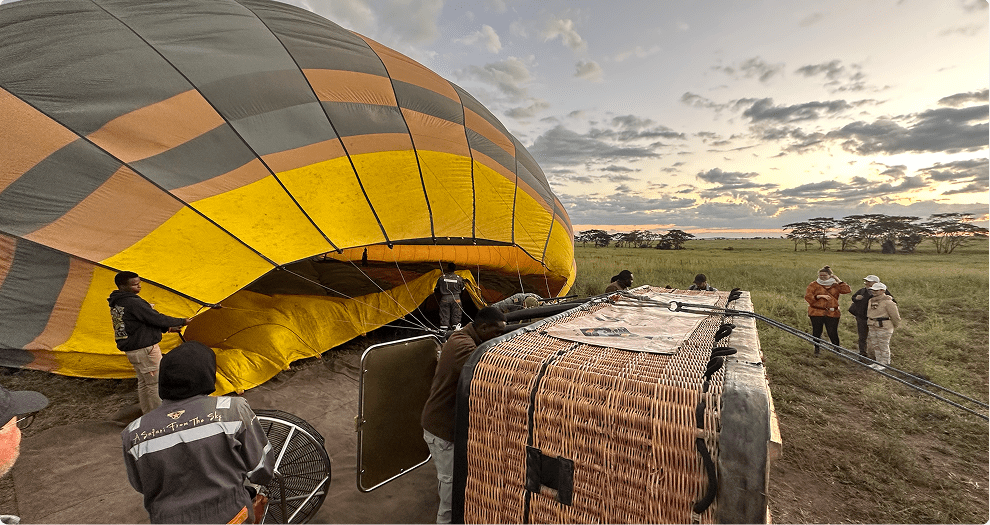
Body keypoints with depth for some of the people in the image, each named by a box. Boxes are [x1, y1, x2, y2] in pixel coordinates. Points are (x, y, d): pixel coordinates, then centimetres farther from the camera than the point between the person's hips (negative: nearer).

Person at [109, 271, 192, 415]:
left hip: (131, 349, 10)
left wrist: (167, 328, 13)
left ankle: (147, 415, 29)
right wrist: (182, 321, -6)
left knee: (143, 383, 19)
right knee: (156, 383, 0)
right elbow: (157, 318, -20)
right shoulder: (133, 303, -22)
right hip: (145, 349, -10)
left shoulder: (116, 304, 11)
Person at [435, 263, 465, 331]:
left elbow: (437, 289, 6)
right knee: (456, 315, 8)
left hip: (445, 298, 0)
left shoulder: (442, 277, -4)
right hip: (456, 298, 0)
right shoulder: (459, 278, -3)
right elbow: (462, 288, 10)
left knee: (444, 316, 5)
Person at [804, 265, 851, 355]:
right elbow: (807, 296, -4)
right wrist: (820, 296, -15)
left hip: (832, 313, 1)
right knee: (816, 332, 5)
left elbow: (847, 290, -5)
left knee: (833, 333, -1)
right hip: (817, 312, -1)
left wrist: (838, 280, -2)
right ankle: (817, 348, 21)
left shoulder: (835, 285, 11)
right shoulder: (814, 285, 4)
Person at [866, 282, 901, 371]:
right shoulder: (872, 300, 8)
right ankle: (879, 362, 26)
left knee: (883, 346, 4)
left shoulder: (887, 302, -16)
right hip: (873, 327, 8)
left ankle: (885, 363, 17)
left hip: (884, 327, -8)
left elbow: (895, 316, -8)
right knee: (874, 345, 14)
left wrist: (895, 326, 4)